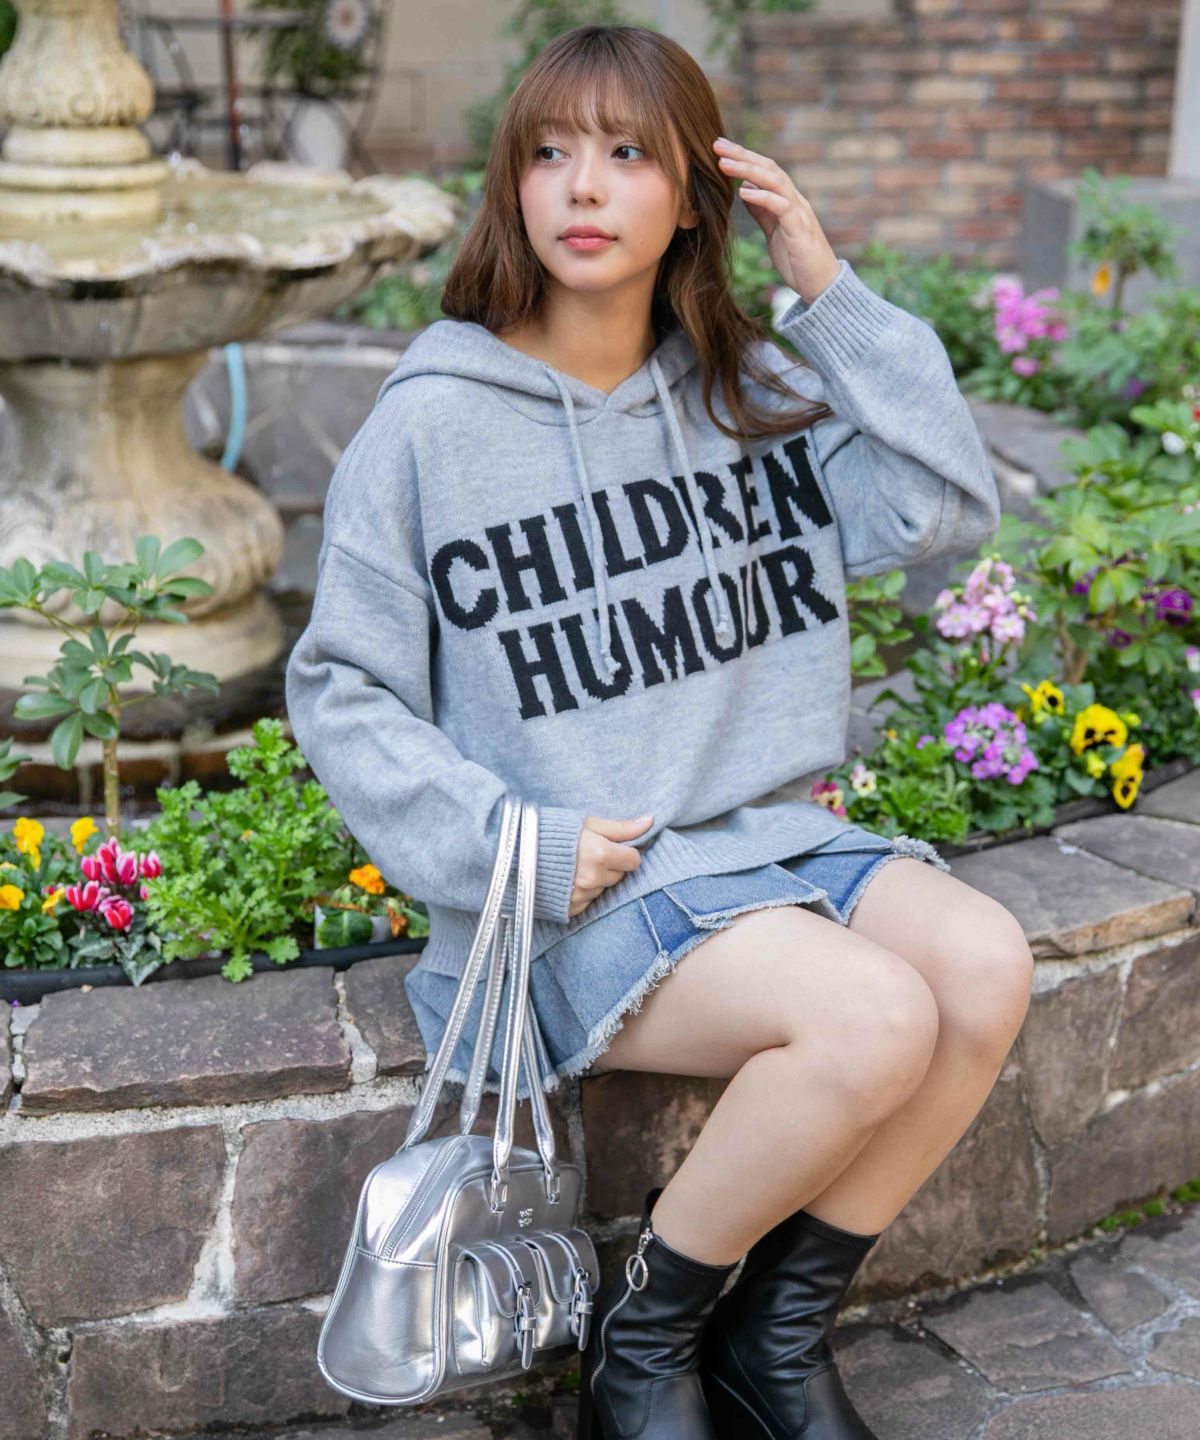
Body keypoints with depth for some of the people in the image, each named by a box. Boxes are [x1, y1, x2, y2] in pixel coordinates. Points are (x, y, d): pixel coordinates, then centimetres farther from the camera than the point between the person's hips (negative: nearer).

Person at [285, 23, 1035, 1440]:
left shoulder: (749, 393, 8)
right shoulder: (431, 423, -5)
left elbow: (949, 511, 0)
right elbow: (341, 691, -2)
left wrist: (828, 287, -4)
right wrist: (512, 846, -15)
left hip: (758, 833, 6)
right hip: (580, 895, -5)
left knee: (985, 963, -20)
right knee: (877, 1018, -26)